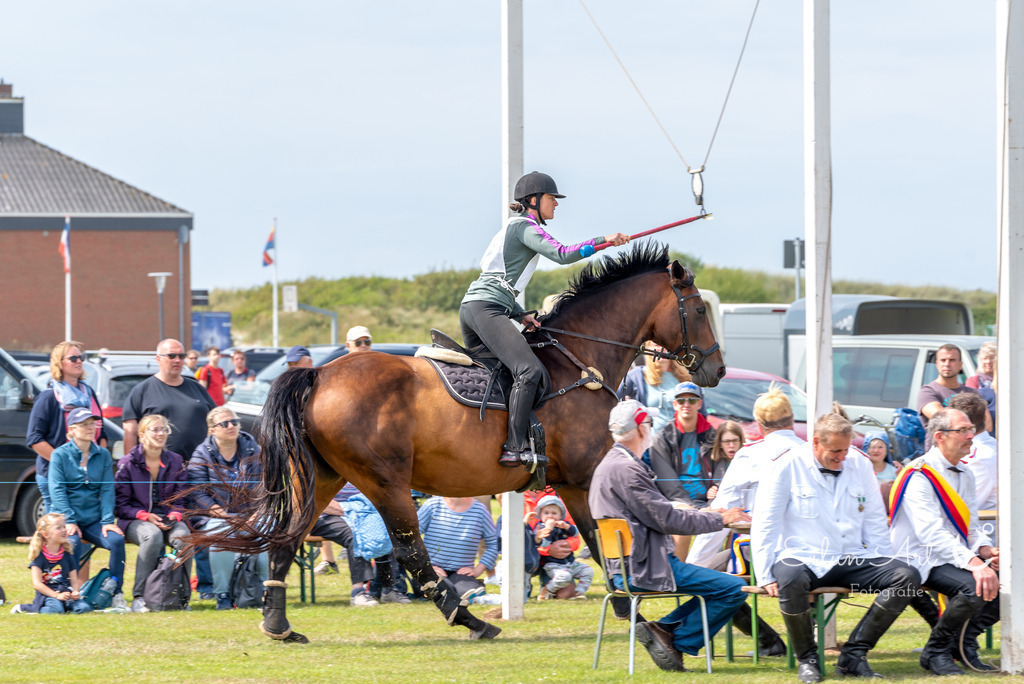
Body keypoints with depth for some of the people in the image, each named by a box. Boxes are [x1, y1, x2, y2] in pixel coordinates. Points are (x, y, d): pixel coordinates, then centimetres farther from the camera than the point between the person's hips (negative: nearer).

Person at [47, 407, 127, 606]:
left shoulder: (103, 455, 11)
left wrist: (107, 521, -9)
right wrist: (69, 521, -18)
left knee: (117, 540, -25)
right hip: (67, 519, -3)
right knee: (72, 543, -35)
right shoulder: (60, 455, 1)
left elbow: (107, 490, 5)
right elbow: (57, 491, -7)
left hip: (94, 520, 3)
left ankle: (116, 593, -14)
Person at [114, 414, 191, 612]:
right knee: (153, 535, -38)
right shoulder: (128, 463, 0)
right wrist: (146, 516, -15)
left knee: (183, 536, -33)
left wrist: (174, 514, -8)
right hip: (135, 520, -3)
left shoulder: (176, 462, 11)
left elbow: (181, 499, 14)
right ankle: (139, 597, -33)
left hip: (168, 519, 3)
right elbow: (120, 505, -1)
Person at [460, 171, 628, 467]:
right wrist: (602, 241, -18)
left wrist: (521, 315, 14)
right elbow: (562, 254, -21)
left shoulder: (515, 227, 25)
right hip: (487, 308, -11)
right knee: (529, 370, -23)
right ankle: (516, 448, -31)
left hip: (471, 307, 11)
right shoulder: (525, 227, -6)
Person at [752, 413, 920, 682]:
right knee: (790, 579, -41)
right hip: (802, 558, -4)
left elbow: (875, 522, 19)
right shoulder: (787, 467, -2)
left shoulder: (860, 466, 12)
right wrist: (766, 576, -12)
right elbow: (764, 526, -3)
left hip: (851, 559, 5)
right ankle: (807, 659, -16)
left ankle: (853, 655, -16)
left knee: (907, 577, -19)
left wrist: (885, 569, 9)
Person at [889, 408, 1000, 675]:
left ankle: (964, 643, 4)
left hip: (959, 557, 8)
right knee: (975, 588, -32)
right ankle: (936, 651, -11)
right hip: (922, 560, -8)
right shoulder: (919, 477, -15)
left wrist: (985, 550, -7)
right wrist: (973, 563, -36)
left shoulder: (964, 475, 15)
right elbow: (931, 533, -26)